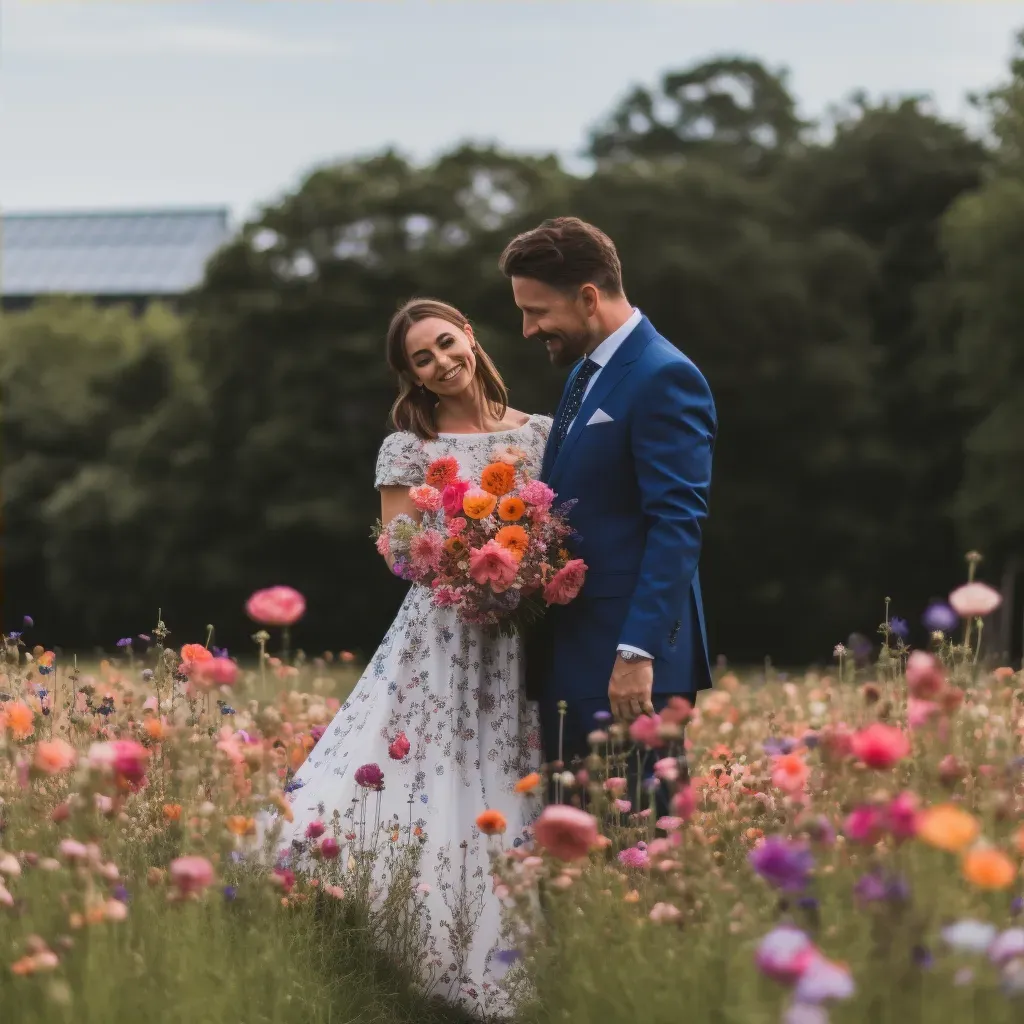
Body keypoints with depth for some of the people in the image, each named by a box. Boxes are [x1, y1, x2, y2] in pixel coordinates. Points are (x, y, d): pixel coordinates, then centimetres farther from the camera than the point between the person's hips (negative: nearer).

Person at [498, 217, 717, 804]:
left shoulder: (664, 378, -12)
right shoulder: (585, 374, 18)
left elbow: (678, 525, -18)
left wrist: (637, 652, -23)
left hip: (627, 665, -9)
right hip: (570, 657, 9)